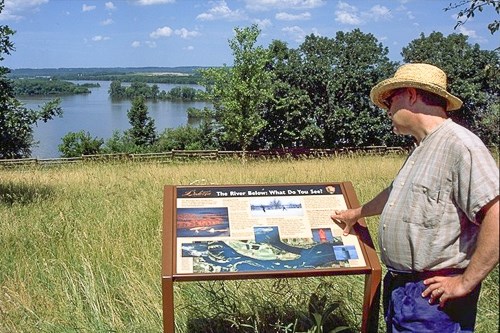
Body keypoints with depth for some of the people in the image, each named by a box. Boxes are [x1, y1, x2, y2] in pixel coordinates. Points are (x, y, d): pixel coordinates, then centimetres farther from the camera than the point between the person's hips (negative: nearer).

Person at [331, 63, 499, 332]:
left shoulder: (459, 144, -19)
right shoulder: (422, 149, 13)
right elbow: (397, 193, 29)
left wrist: (465, 282, -21)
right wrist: (356, 214, 42)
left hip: (432, 296, -9)